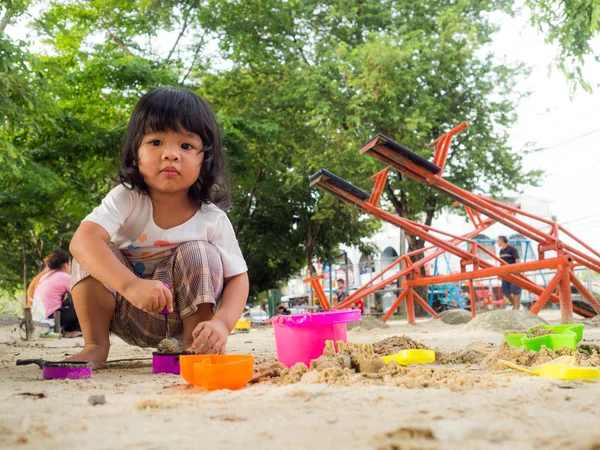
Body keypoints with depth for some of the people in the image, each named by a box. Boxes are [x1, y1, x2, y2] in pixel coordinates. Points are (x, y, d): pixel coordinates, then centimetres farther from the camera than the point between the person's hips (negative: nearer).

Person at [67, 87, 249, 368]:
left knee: (198, 253, -24)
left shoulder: (213, 220, -17)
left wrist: (221, 323, -37)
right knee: (94, 253, -22)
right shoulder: (126, 199, -21)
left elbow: (237, 278, -15)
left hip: (183, 315, 0)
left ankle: (194, 343, -11)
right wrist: (131, 285, -53)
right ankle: (96, 345, -13)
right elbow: (82, 239, -37)